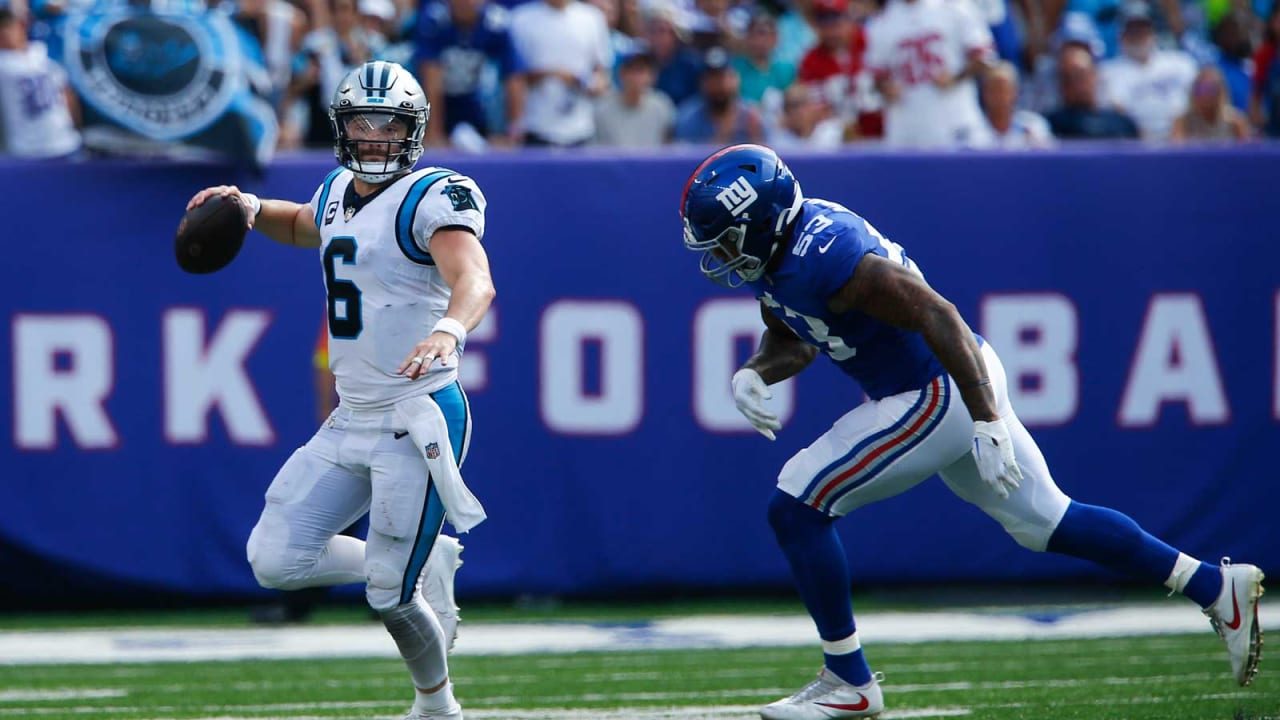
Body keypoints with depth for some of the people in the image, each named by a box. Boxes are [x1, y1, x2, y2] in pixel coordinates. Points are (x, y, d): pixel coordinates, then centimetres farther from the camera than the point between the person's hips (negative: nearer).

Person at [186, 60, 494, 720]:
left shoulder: (432, 197, -12)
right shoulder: (339, 194, 13)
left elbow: (474, 280, -31)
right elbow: (306, 225, 38)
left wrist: (447, 328, -53)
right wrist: (250, 208, 17)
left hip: (419, 419, -8)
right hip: (351, 421, 8)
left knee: (390, 596, -6)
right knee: (274, 561, 0)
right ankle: (426, 566, 20)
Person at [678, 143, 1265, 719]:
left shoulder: (824, 256, -27)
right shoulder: (775, 246, 3)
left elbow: (935, 315, -29)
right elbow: (791, 340, 19)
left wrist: (986, 421, -32)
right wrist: (753, 374, -4)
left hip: (941, 397, -10)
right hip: (959, 391, 10)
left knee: (797, 507, -9)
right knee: (1042, 521, 19)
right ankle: (1217, 586, 23)